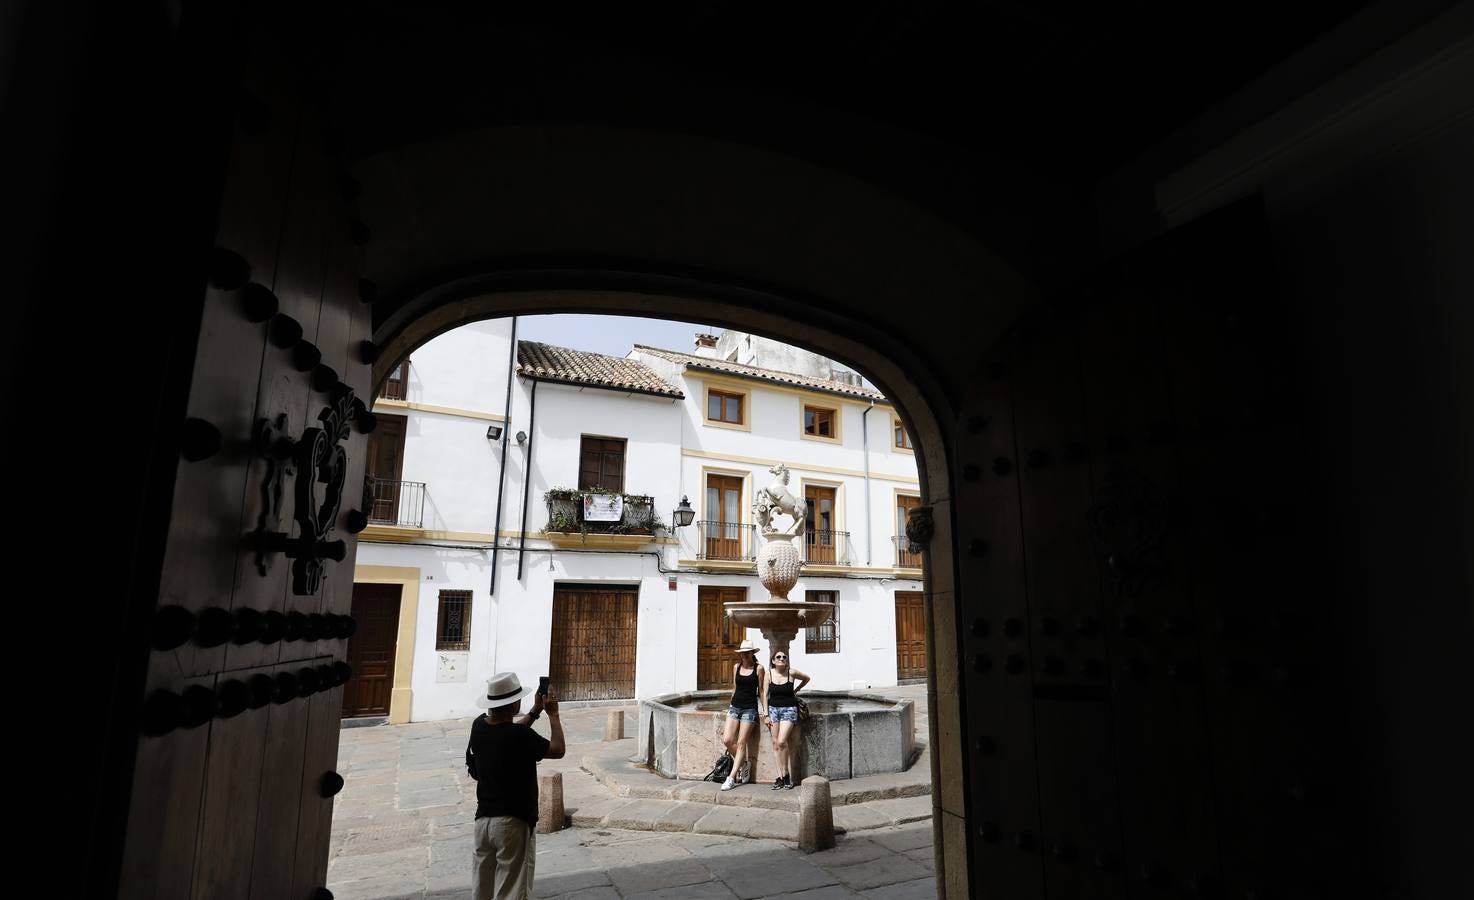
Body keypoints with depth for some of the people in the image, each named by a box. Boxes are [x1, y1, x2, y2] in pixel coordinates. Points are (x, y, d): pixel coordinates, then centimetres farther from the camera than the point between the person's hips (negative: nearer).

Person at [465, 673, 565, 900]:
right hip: (513, 822, -7)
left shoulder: (479, 726, -3)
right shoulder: (520, 736, -23)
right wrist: (553, 714, 2)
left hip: (483, 819, 7)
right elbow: (558, 750, -7)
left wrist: (535, 711, 17)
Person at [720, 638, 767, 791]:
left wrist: (765, 711, 0)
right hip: (735, 706, 4)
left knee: (741, 743, -6)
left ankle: (731, 778, -1)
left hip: (750, 708, -4)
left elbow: (761, 691, 3)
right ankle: (744, 763, 16)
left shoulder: (759, 669, -1)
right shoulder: (736, 667, 10)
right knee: (727, 740, -8)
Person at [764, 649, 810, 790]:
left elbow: (806, 678, 15)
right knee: (775, 744, 1)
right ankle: (781, 776, 7)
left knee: (782, 741, -16)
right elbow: (765, 695, 4)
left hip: (789, 709, -3)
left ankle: (786, 775, -2)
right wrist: (766, 715, 0)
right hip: (773, 708, 3)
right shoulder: (769, 675, -1)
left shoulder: (792, 673, -5)